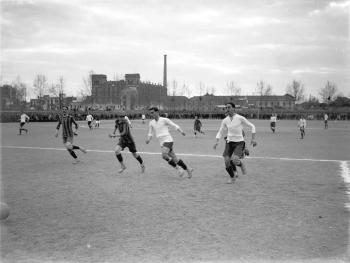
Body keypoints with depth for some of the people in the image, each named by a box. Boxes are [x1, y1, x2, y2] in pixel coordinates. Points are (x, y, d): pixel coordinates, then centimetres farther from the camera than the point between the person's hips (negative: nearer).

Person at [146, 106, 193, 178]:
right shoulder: (151, 123, 12)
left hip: (168, 140, -6)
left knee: (164, 155, -27)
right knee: (174, 159, 6)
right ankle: (188, 169, 20)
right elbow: (150, 134, 18)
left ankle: (178, 168, -13)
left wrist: (181, 132, -19)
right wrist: (148, 139, -3)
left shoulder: (164, 120, -4)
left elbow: (175, 126, -2)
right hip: (162, 143, 6)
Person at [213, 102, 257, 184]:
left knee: (234, 160, -24)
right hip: (229, 142, 4)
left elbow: (252, 126, -3)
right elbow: (220, 132, 11)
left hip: (239, 142, -4)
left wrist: (253, 139, -9)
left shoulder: (240, 118, -10)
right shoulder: (225, 120, 1)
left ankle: (241, 163, 14)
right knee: (227, 161, -6)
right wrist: (217, 141, -4)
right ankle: (232, 177, 19)